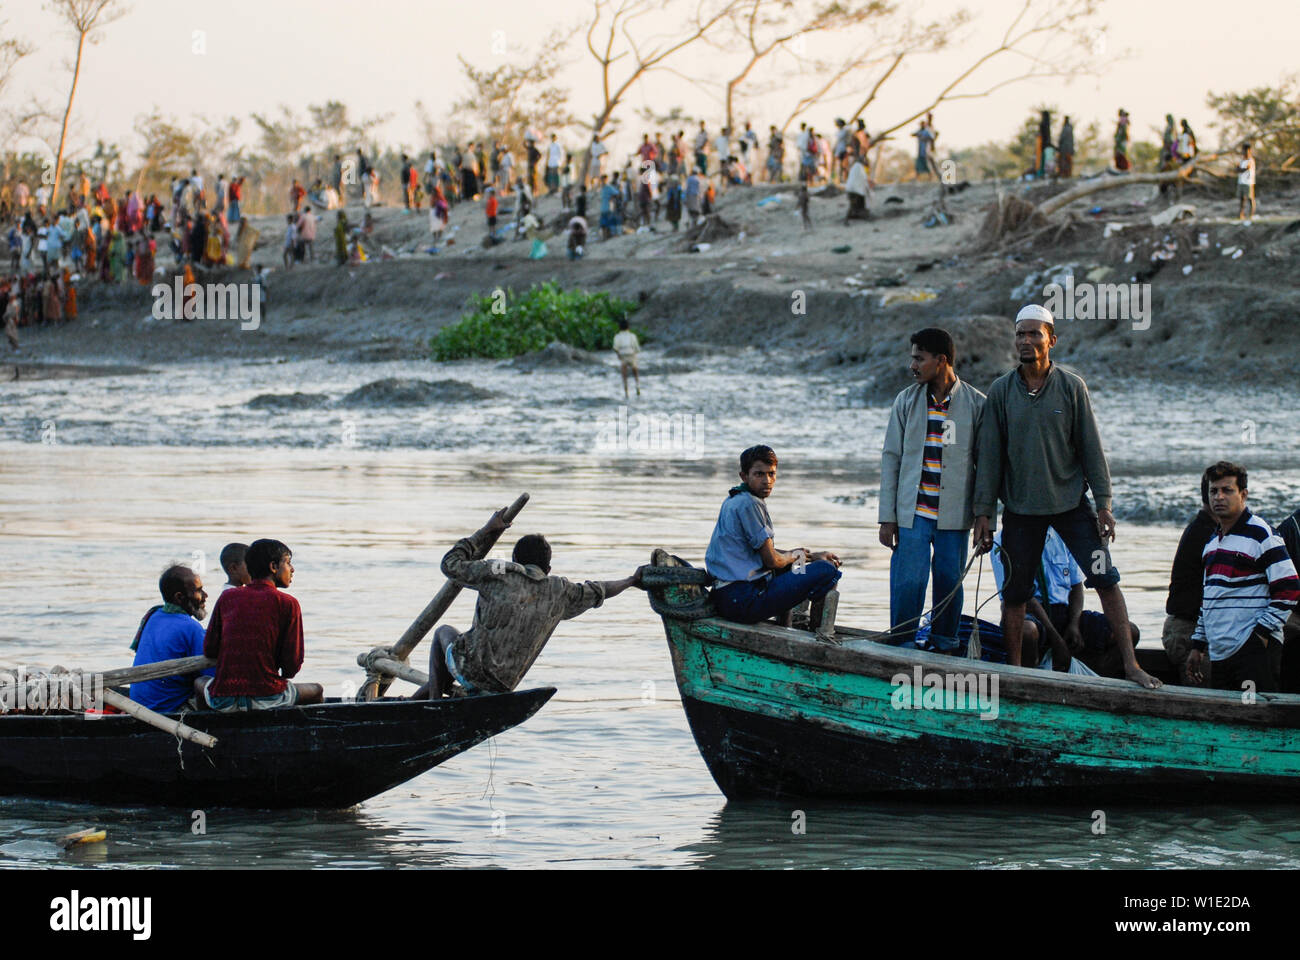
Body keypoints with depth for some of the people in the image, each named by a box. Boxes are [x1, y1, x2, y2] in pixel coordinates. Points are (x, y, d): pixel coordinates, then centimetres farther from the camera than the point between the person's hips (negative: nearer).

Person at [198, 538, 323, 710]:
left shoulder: (227, 598, 9)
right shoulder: (288, 604, -1)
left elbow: (209, 651, 9)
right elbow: (293, 663, -2)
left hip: (222, 702, 3)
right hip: (266, 699, -3)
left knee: (199, 682, 38)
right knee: (317, 690, 25)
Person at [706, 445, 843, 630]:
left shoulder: (734, 501, 17)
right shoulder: (749, 504, -14)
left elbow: (766, 551, 25)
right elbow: (772, 560, -13)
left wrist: (814, 556, 21)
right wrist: (794, 556, 10)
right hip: (743, 600, -11)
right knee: (827, 570, -11)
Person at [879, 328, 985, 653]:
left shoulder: (976, 404, 1)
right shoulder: (906, 401, 6)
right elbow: (891, 458, 7)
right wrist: (887, 517, 2)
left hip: (954, 516, -1)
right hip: (912, 514, 1)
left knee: (950, 583, 4)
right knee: (907, 580, -5)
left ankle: (944, 647, 17)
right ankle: (902, 646, 6)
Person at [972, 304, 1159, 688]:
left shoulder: (1072, 387, -1)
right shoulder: (1000, 392, 1)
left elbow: (1091, 447, 1)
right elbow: (989, 455, 3)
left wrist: (1103, 504, -3)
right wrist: (983, 514, 0)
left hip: (1070, 502, -1)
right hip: (1020, 508, 1)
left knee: (1106, 580, -9)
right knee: (1014, 594, 3)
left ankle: (1130, 664, -7)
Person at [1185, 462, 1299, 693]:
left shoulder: (1262, 535, -7)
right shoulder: (1212, 542, 19)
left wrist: (1262, 632, -15)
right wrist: (1198, 645, 22)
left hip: (1254, 649, -8)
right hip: (1218, 653, 8)